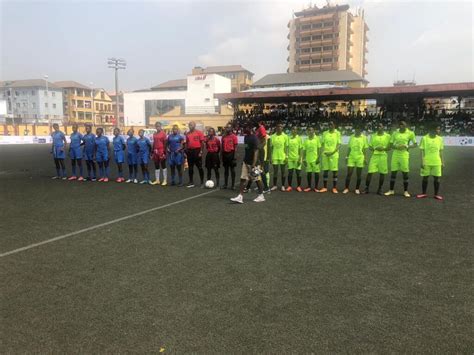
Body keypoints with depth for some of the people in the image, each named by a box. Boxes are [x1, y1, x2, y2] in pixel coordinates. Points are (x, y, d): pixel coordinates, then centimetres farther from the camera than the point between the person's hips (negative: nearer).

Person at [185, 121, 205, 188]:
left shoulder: (199, 132, -5)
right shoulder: (187, 134, 10)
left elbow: (202, 142, -7)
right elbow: (187, 143, 15)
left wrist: (201, 151, -12)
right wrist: (186, 152, 9)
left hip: (197, 151, -5)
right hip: (189, 151, 5)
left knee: (199, 167, 2)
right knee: (190, 167, 9)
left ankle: (202, 182, 11)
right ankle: (191, 182, 18)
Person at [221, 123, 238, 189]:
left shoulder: (234, 136, -6)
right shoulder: (223, 137, 9)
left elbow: (235, 147, -8)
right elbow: (222, 146, 13)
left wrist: (235, 156, -13)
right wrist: (221, 154, 9)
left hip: (231, 153, -5)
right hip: (225, 154, 5)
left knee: (232, 169, 2)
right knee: (226, 170, 10)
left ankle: (233, 185, 8)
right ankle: (225, 184, 16)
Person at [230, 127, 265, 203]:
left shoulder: (254, 138, -17)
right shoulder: (246, 137, 9)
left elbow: (256, 152, -21)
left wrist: (254, 165, -24)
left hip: (252, 162, -8)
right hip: (246, 162, 8)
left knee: (257, 179, 5)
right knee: (243, 179, 2)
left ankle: (261, 196, 20)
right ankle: (240, 196, 1)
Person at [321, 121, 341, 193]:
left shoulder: (337, 133, 2)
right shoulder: (325, 133, 11)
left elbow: (339, 144, -3)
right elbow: (322, 144, 13)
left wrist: (333, 152, -15)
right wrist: (323, 151, -4)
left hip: (334, 154, -3)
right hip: (325, 154, 3)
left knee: (335, 171, 0)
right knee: (325, 171, 5)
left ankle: (334, 188, 6)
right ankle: (325, 187, 12)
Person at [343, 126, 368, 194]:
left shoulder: (364, 137, 1)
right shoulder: (352, 137, 7)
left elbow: (365, 149, 2)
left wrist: (365, 158, -3)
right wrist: (347, 156, 6)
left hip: (360, 158, -1)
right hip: (351, 157, 2)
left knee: (359, 174, 5)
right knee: (349, 173, 0)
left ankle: (357, 189, 15)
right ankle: (346, 188, 8)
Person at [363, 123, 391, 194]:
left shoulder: (387, 136, 5)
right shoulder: (373, 136, 9)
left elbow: (389, 147, 5)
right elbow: (370, 147, 9)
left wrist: (383, 148, -15)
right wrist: (375, 148, -12)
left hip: (383, 156, 0)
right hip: (374, 155, 1)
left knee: (382, 173, 2)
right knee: (370, 172, -6)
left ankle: (379, 189, 13)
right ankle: (366, 188, 1)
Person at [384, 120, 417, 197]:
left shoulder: (410, 133, -2)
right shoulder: (395, 133, 5)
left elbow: (415, 144, 3)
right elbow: (391, 144, 9)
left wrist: (407, 146, -16)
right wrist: (396, 147, -12)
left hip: (404, 154, -2)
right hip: (395, 154, 2)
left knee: (405, 173, 2)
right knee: (393, 172, 4)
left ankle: (405, 191, 12)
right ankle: (391, 190, 14)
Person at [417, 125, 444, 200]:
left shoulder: (440, 139, 5)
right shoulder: (424, 138, -4)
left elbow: (440, 151, 10)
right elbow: (422, 151, -3)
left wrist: (443, 162, 7)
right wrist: (422, 162, -9)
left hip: (437, 162, 2)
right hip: (426, 162, -2)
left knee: (436, 178, 4)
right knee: (425, 177, 5)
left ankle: (436, 194, 13)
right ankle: (423, 193, 17)